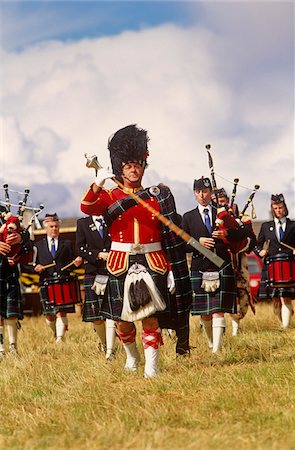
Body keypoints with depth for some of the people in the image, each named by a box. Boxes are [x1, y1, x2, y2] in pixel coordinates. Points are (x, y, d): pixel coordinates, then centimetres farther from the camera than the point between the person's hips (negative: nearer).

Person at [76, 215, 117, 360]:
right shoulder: (82, 223, 8)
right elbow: (79, 249, 1)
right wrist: (98, 254, -12)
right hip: (93, 274, 1)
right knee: (95, 315, 4)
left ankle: (109, 351, -16)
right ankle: (103, 341, 32)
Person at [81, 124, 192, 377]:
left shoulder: (158, 196, 8)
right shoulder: (109, 196, 6)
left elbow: (171, 237, 6)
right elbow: (87, 208, -16)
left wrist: (171, 270, -1)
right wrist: (97, 185, -34)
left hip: (152, 263, -1)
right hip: (121, 262, 1)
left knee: (150, 316, -9)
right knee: (122, 319, 7)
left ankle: (151, 367, -4)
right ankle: (132, 356, 33)